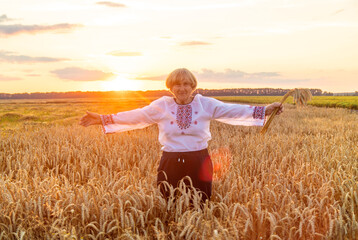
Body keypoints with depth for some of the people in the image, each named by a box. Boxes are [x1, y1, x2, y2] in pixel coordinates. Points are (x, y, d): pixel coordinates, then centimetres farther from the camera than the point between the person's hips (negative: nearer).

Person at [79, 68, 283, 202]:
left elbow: (233, 111, -5)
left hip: (198, 164, 0)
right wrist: (102, 119, -5)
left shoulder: (206, 104, -1)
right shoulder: (161, 106, 1)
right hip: (171, 164, 1)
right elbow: (135, 116, 0)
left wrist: (264, 110, -13)